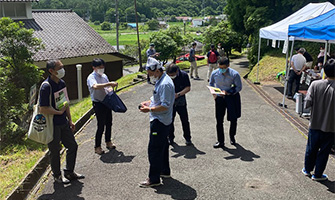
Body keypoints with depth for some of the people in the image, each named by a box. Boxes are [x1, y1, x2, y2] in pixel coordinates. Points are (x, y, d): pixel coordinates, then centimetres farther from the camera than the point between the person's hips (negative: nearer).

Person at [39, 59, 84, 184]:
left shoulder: (62, 83, 5)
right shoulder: (46, 87, -21)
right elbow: (43, 109, -25)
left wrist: (70, 120, 15)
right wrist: (59, 112, -15)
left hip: (63, 123, 8)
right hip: (52, 125, -8)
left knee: (72, 146, 14)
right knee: (55, 151, 7)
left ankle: (69, 172, 31)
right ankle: (57, 176, 27)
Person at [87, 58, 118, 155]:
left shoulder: (104, 76, 10)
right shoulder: (91, 77, -14)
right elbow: (95, 86, -36)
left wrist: (110, 88, -5)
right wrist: (109, 83, -40)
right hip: (98, 104, -7)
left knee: (109, 123, 16)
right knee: (101, 126, -3)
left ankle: (108, 142, 34)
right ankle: (97, 147, 11)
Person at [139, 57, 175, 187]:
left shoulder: (165, 84, -23)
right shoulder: (160, 81, 11)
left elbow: (165, 106, -26)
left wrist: (149, 109, -22)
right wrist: (148, 102, 10)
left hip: (159, 122, -11)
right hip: (161, 121, 11)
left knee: (154, 150, -5)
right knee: (162, 146, 21)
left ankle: (154, 179, 4)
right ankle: (165, 171, 35)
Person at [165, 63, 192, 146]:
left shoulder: (184, 75, -11)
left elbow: (188, 88, -9)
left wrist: (178, 94, -21)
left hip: (181, 102, -1)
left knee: (185, 121, 6)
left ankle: (187, 138, 21)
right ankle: (170, 138, 24)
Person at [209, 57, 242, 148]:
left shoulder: (234, 74, -17)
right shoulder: (214, 73, -8)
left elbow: (239, 87, -8)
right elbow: (211, 84, 11)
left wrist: (227, 92, -22)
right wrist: (214, 93, -4)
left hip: (232, 97, -2)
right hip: (219, 98, 2)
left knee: (233, 119, 8)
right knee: (219, 120, 1)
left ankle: (232, 137, 34)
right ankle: (220, 141, 13)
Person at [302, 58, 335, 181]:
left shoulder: (315, 84, -12)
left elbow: (307, 104, -13)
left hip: (314, 124, 3)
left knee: (311, 149, 20)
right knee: (324, 151, 14)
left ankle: (307, 169, 37)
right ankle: (317, 174, 25)